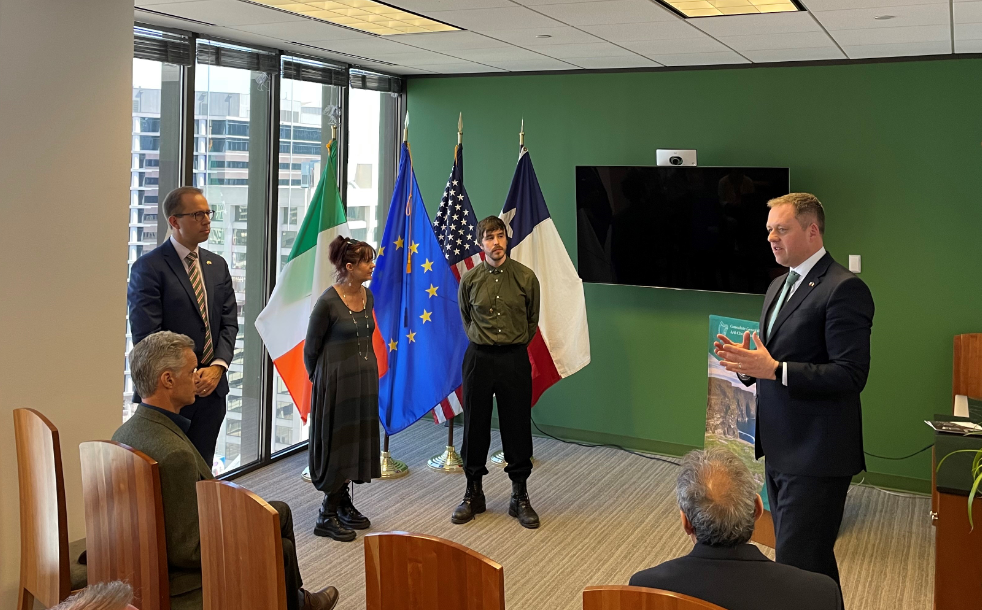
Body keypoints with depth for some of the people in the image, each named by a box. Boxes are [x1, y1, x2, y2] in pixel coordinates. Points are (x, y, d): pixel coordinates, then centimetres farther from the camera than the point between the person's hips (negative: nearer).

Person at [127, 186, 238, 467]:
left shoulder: (217, 265, 12)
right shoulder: (148, 268, -8)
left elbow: (229, 323, 9)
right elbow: (146, 335, -13)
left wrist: (218, 367, -7)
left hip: (211, 389, 5)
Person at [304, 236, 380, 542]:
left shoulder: (368, 296, 5)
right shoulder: (328, 302, -16)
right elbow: (311, 348, -6)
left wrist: (367, 371, 18)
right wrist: (319, 379, 5)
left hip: (366, 380, 7)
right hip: (337, 381, -7)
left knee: (358, 441, 13)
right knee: (336, 444, 0)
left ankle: (344, 503, 28)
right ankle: (327, 517, 11)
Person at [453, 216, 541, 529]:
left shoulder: (526, 277, -4)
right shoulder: (470, 280, -1)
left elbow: (532, 320, 10)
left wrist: (515, 345, 9)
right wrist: (481, 341, 11)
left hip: (515, 359, -1)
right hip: (478, 358, 1)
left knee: (518, 428, 4)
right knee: (475, 427, 7)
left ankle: (520, 497, 19)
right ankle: (473, 494, 23)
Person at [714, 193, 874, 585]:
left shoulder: (844, 288, -15)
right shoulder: (778, 285, 14)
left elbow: (850, 375, -21)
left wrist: (774, 369, -27)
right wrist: (748, 362, -1)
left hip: (815, 454, -9)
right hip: (780, 450, 9)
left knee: (798, 568, -6)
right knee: (814, 565, 20)